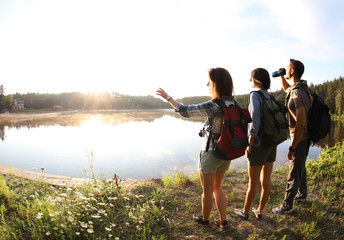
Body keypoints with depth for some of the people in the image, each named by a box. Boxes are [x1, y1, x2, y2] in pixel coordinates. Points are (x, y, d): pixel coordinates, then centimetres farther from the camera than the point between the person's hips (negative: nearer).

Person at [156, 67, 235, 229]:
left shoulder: (213, 106, -24)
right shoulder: (233, 103, -2)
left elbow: (185, 111, -17)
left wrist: (168, 97, -5)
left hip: (211, 153, -7)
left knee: (207, 190, 15)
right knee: (217, 187, 25)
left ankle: (205, 220, 36)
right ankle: (223, 221, 32)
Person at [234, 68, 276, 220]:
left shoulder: (255, 95, -13)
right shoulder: (270, 97, 9)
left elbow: (255, 122, -21)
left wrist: (249, 145, -15)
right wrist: (273, 142, 17)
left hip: (259, 144, -7)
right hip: (272, 144, 7)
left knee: (253, 183, 7)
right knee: (266, 181, 16)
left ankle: (245, 212, 25)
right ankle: (259, 211, 32)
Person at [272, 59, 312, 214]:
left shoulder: (298, 94, -26)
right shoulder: (296, 88, 3)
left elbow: (301, 124, -30)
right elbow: (286, 88, 31)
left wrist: (292, 148, -26)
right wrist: (281, 76, 12)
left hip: (300, 138, -10)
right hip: (302, 137, 10)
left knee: (294, 173, 0)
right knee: (301, 167, 24)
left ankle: (287, 206, 12)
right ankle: (302, 195, 43)